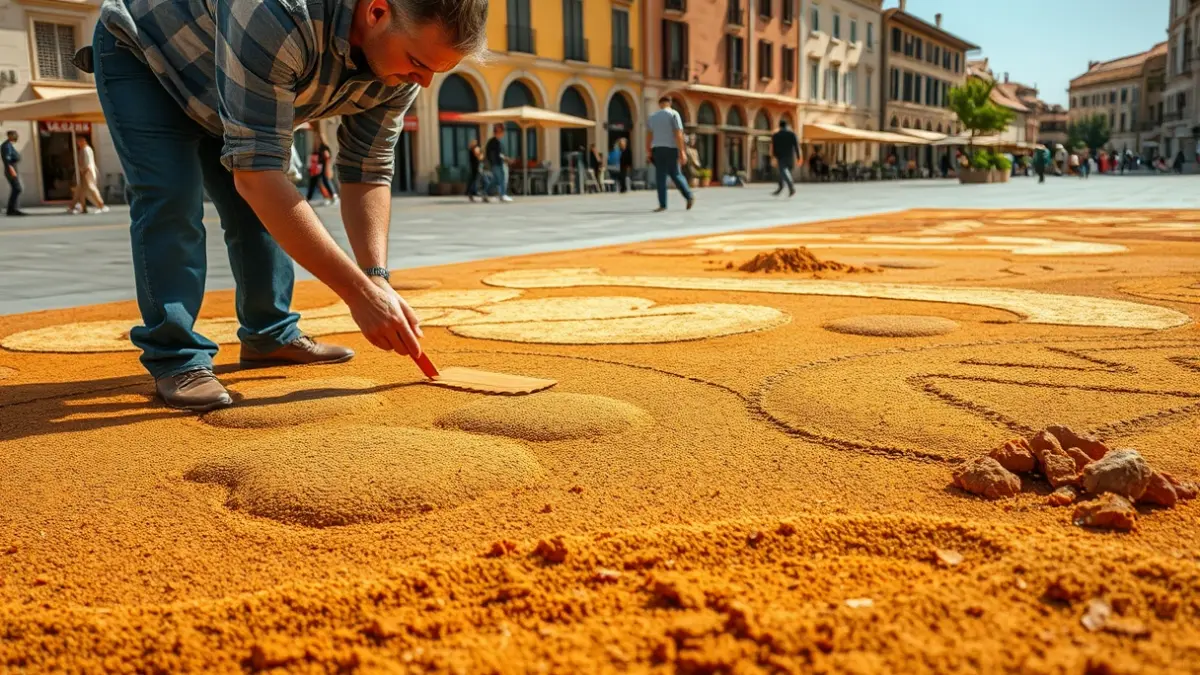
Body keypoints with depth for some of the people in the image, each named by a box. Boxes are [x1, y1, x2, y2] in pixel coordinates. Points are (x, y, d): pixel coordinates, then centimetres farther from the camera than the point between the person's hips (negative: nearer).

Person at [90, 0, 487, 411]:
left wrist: (377, 278, -30)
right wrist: (359, 292, -47)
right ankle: (175, 358, -13)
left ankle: (269, 335, 20)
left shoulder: (402, 58, -22)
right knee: (171, 199, -22)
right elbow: (254, 173, -46)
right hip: (139, 53, -6)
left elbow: (368, 172, -15)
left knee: (259, 207, 3)